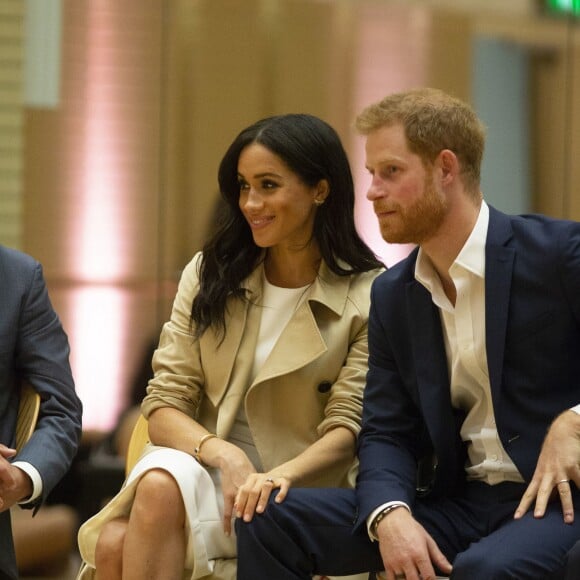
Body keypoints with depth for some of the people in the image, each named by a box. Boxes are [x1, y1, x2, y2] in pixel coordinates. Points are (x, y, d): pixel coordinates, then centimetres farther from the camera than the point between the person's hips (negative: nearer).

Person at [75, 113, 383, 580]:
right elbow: (164, 405, 4)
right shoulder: (209, 275, 11)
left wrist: (280, 475, -27)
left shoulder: (369, 298, 0)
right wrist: (223, 453, -19)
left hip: (294, 495, -3)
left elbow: (346, 429, -5)